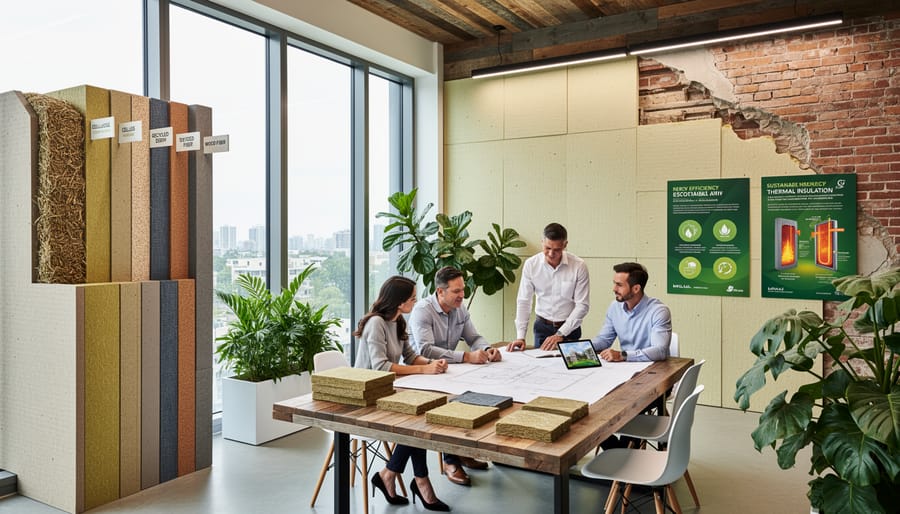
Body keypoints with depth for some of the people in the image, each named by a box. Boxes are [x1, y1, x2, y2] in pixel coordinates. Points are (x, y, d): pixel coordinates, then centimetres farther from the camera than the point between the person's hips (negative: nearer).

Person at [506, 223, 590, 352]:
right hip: (542, 327, 1)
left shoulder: (579, 266, -13)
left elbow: (582, 305, -10)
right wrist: (520, 336, -11)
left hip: (569, 328, -1)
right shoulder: (531, 264, -8)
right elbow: (523, 301, -4)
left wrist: (561, 334, -15)